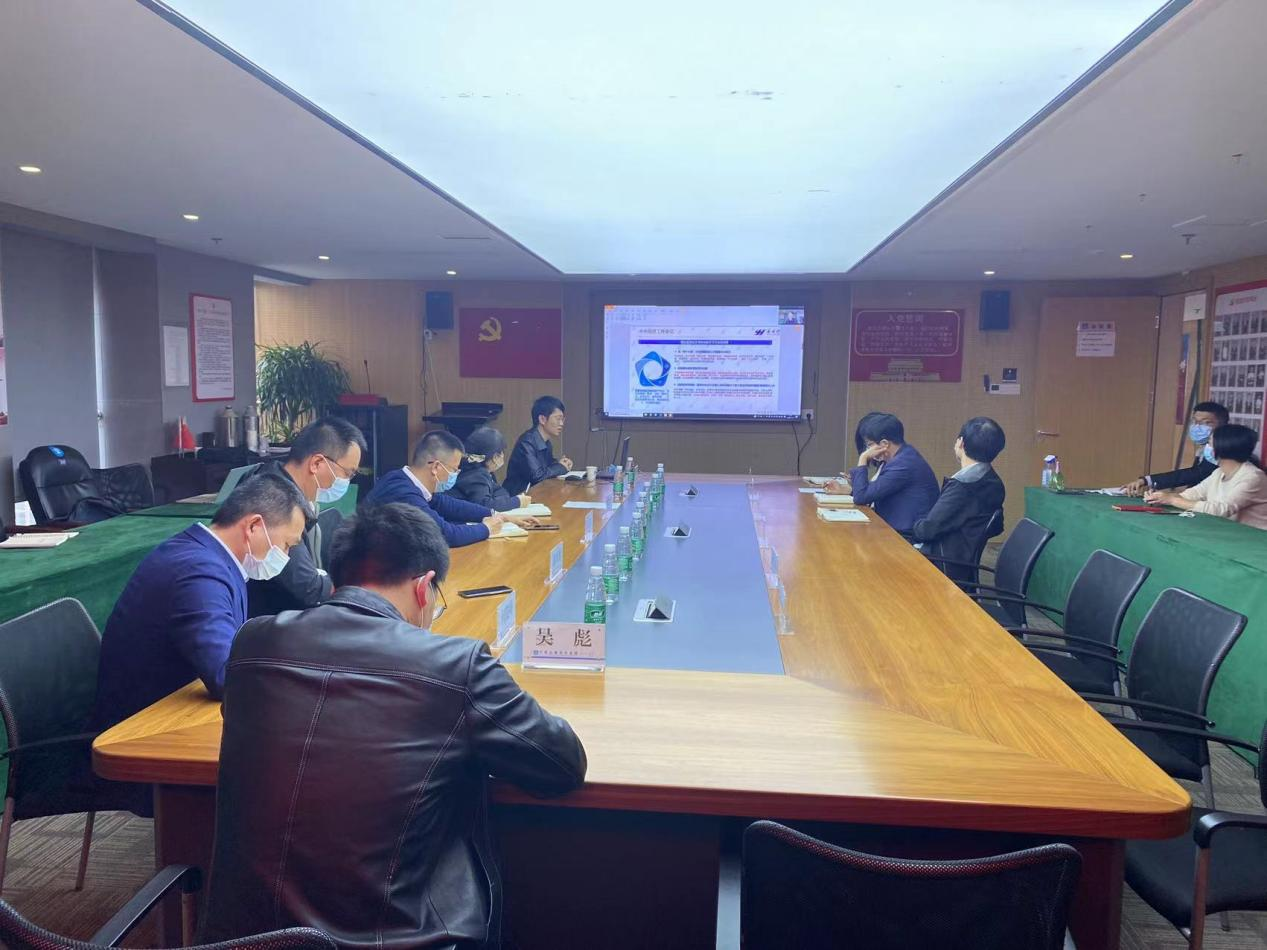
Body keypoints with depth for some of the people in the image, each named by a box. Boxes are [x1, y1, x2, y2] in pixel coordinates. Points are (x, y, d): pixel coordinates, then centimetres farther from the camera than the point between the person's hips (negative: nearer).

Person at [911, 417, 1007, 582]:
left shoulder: (961, 486, -24)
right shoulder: (994, 483, 4)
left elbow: (927, 530, -20)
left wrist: (916, 527, 4)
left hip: (947, 568, -9)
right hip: (965, 561, 9)